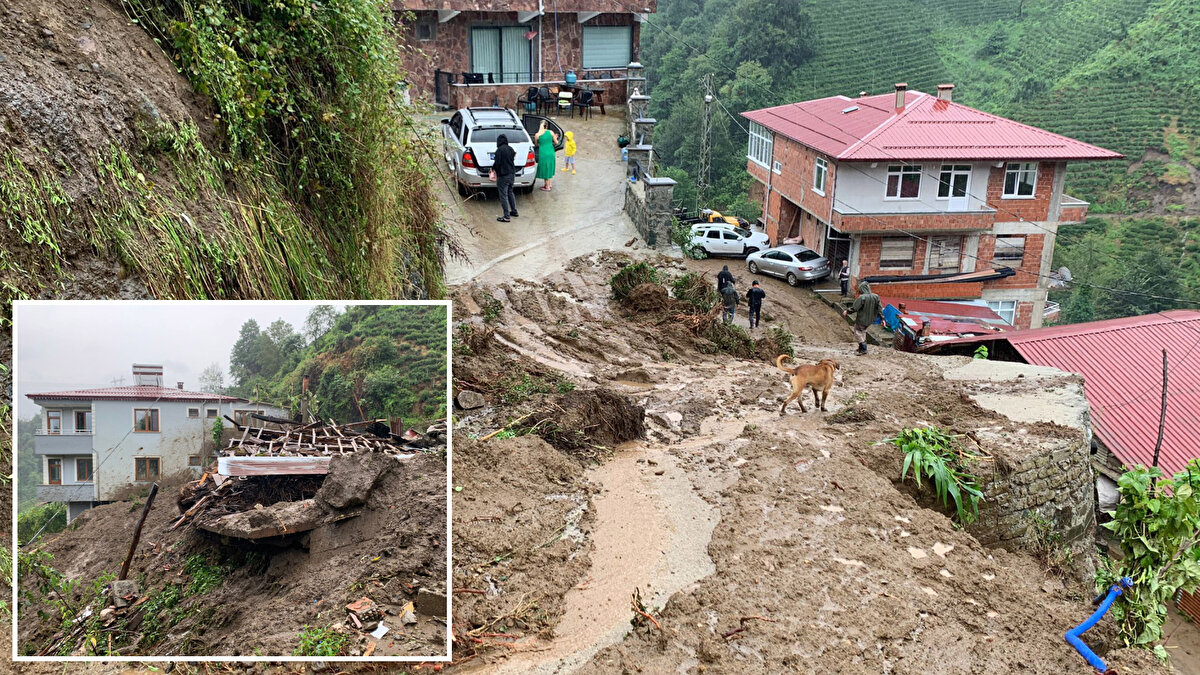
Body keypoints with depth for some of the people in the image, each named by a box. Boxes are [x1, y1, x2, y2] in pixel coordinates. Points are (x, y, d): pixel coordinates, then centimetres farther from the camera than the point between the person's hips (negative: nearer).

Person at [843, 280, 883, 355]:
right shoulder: (875, 297, -4)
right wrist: (882, 318, 8)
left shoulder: (861, 298, -23)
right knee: (863, 332, 25)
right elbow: (879, 308, 1)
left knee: (858, 333, 8)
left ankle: (863, 349, 3)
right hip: (870, 320, 7)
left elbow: (854, 308, -19)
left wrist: (847, 311, -2)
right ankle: (862, 347, 32)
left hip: (861, 320, -7)